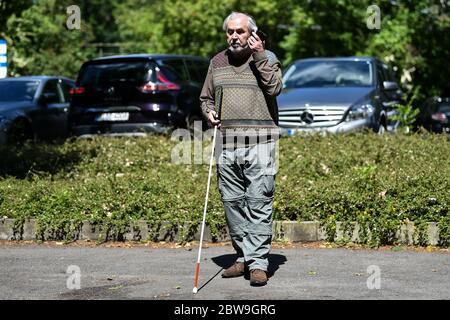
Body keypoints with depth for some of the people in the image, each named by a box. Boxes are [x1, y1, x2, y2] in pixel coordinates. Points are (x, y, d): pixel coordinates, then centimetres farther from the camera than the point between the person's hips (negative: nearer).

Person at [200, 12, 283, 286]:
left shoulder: (267, 58, 5)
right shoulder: (217, 62, 16)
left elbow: (275, 88, -12)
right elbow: (206, 97, 24)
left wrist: (259, 56, -13)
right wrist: (208, 111, 3)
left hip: (260, 143, -4)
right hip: (226, 143, 4)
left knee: (259, 202, -9)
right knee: (232, 202, 5)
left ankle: (258, 262, -9)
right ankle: (244, 257, 15)